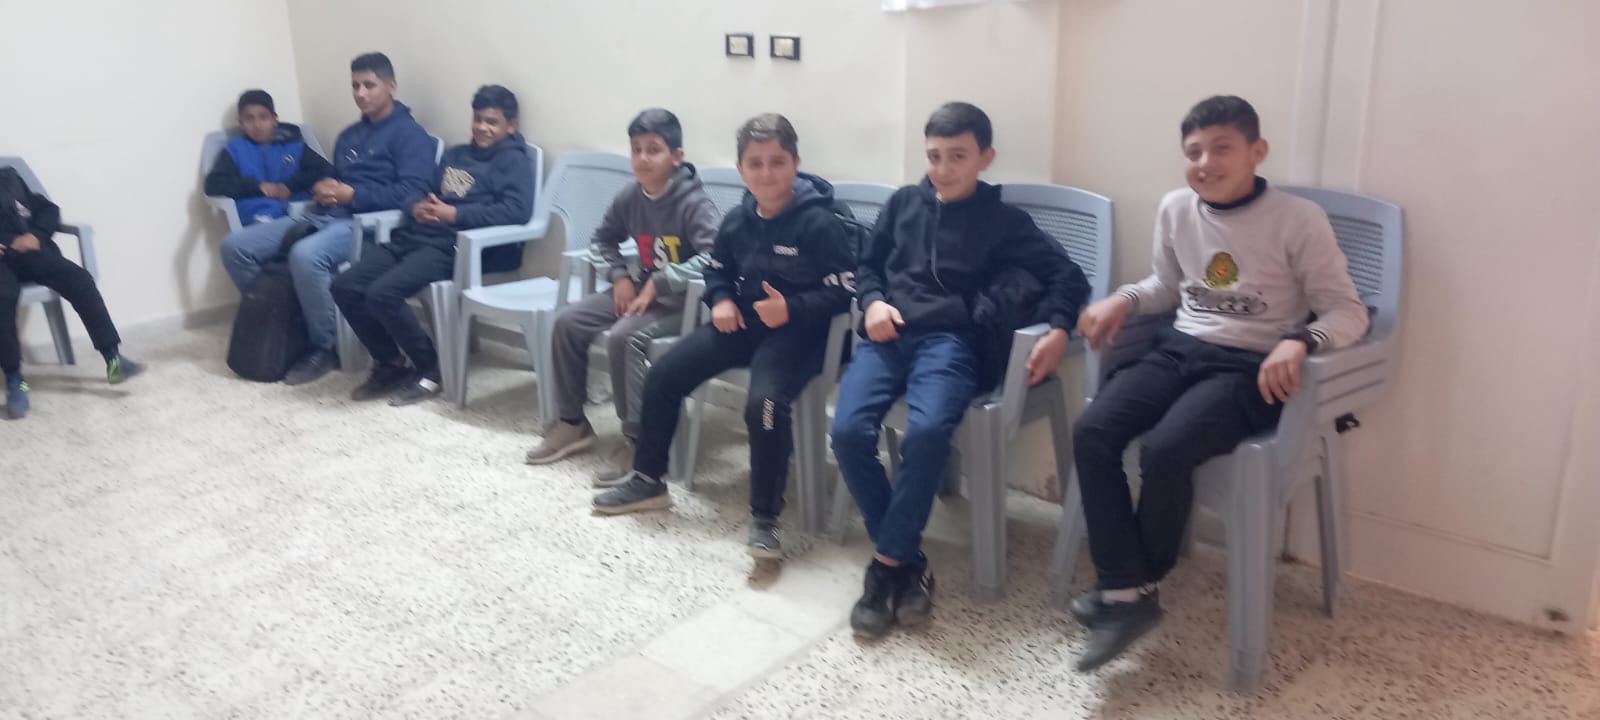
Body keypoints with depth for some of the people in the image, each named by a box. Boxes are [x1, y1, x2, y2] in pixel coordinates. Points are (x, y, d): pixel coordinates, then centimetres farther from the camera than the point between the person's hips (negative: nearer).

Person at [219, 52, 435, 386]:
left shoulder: (409, 134, -1)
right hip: (322, 216, 8)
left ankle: (324, 348, -19)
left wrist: (352, 194, -14)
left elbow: (411, 192, -14)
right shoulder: (349, 135, 26)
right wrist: (323, 189, 3)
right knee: (235, 245, -6)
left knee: (305, 256, -38)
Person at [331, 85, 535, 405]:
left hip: (452, 246, -8)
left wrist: (455, 214, -17)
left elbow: (517, 211, -14)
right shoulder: (455, 155, 27)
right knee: (345, 286, -9)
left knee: (382, 293, -27)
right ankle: (389, 363, 8)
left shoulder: (513, 160, 3)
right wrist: (417, 207, 1)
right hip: (412, 236, 8)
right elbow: (420, 191, 27)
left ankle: (431, 368, -7)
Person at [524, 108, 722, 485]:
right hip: (644, 291, 8)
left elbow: (716, 258, -32)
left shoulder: (694, 203, -19)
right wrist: (621, 276, -1)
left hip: (684, 301, -8)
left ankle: (637, 439, -18)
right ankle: (573, 423, 9)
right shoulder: (630, 196, 2)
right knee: (567, 321, -3)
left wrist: (659, 283, -30)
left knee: (623, 336, -31)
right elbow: (604, 239, 18)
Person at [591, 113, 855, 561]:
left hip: (795, 331, -7)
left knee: (764, 401, -34)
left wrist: (792, 309, -29)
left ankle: (765, 518, -18)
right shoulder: (738, 220, 4)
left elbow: (843, 290, -15)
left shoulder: (818, 222, -15)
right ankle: (648, 481, 16)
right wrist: (721, 301, -1)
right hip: (742, 323, 7)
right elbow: (716, 270, 21)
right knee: (663, 374, -1)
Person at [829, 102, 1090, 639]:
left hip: (948, 341, -3)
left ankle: (887, 563, -17)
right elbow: (867, 266, 25)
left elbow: (1066, 274, 6)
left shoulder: (1002, 219, 10)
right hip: (888, 336, 3)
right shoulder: (904, 202, 19)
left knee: (927, 431, -34)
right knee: (848, 430, -25)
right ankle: (907, 560, -9)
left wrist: (1059, 328, -13)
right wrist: (872, 303, 2)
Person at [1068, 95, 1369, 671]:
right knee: (1091, 433, -20)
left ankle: (1132, 584, -6)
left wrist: (1299, 341, -28)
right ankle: (1129, 593, -16)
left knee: (1164, 450, -31)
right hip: (1179, 349, 5)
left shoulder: (1299, 219, -8)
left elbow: (1348, 312, -7)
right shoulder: (1175, 209, 7)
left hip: (1250, 367, -5)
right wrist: (1123, 300, 3)